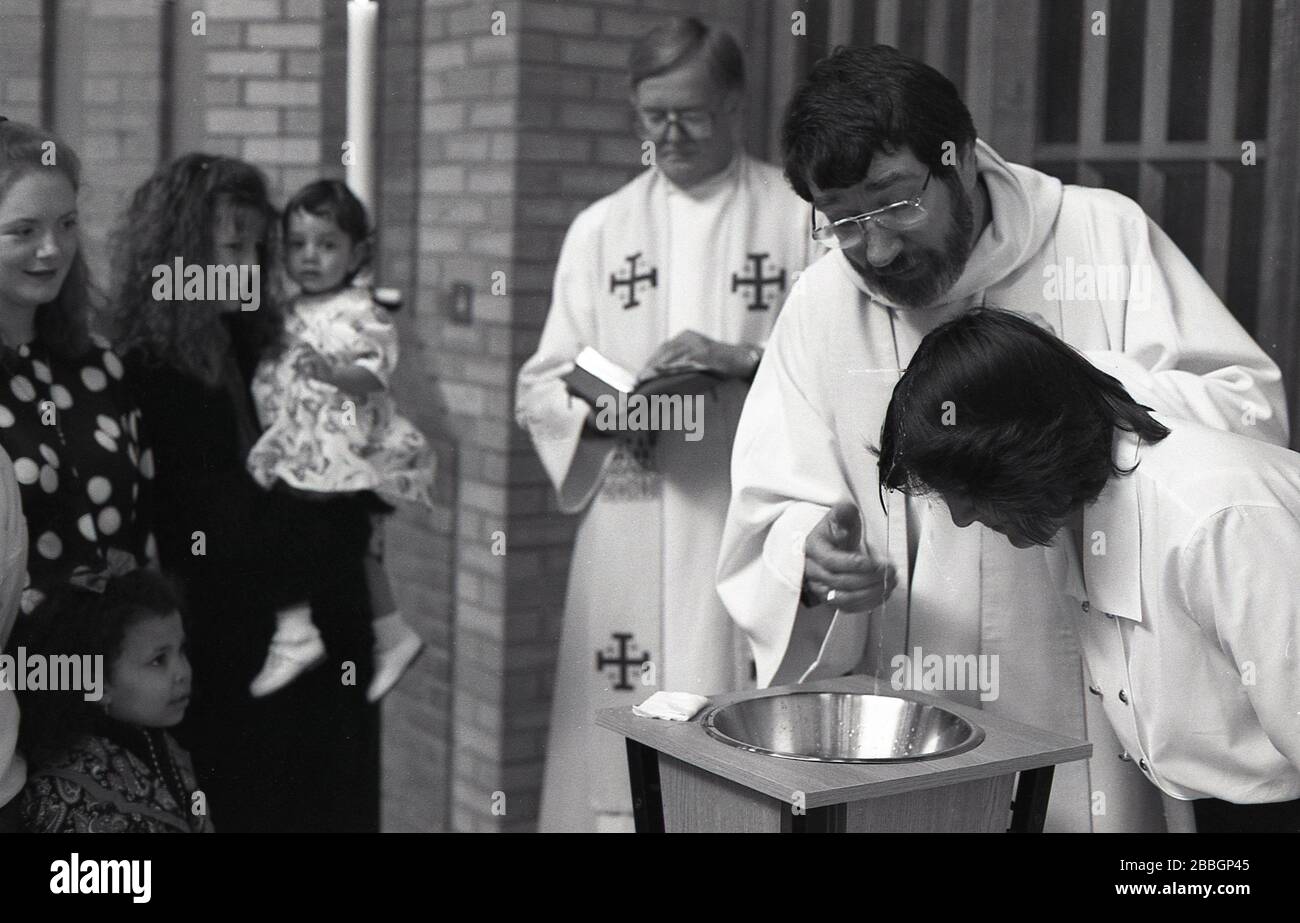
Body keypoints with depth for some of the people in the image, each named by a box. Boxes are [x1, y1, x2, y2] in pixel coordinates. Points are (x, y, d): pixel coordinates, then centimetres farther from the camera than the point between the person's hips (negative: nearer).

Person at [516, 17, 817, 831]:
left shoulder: (802, 217, 5)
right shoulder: (600, 229, 12)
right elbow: (542, 386, 9)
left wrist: (745, 359, -16)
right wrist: (600, 413, -11)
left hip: (755, 525, -2)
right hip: (629, 534, 2)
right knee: (626, 736, 1)